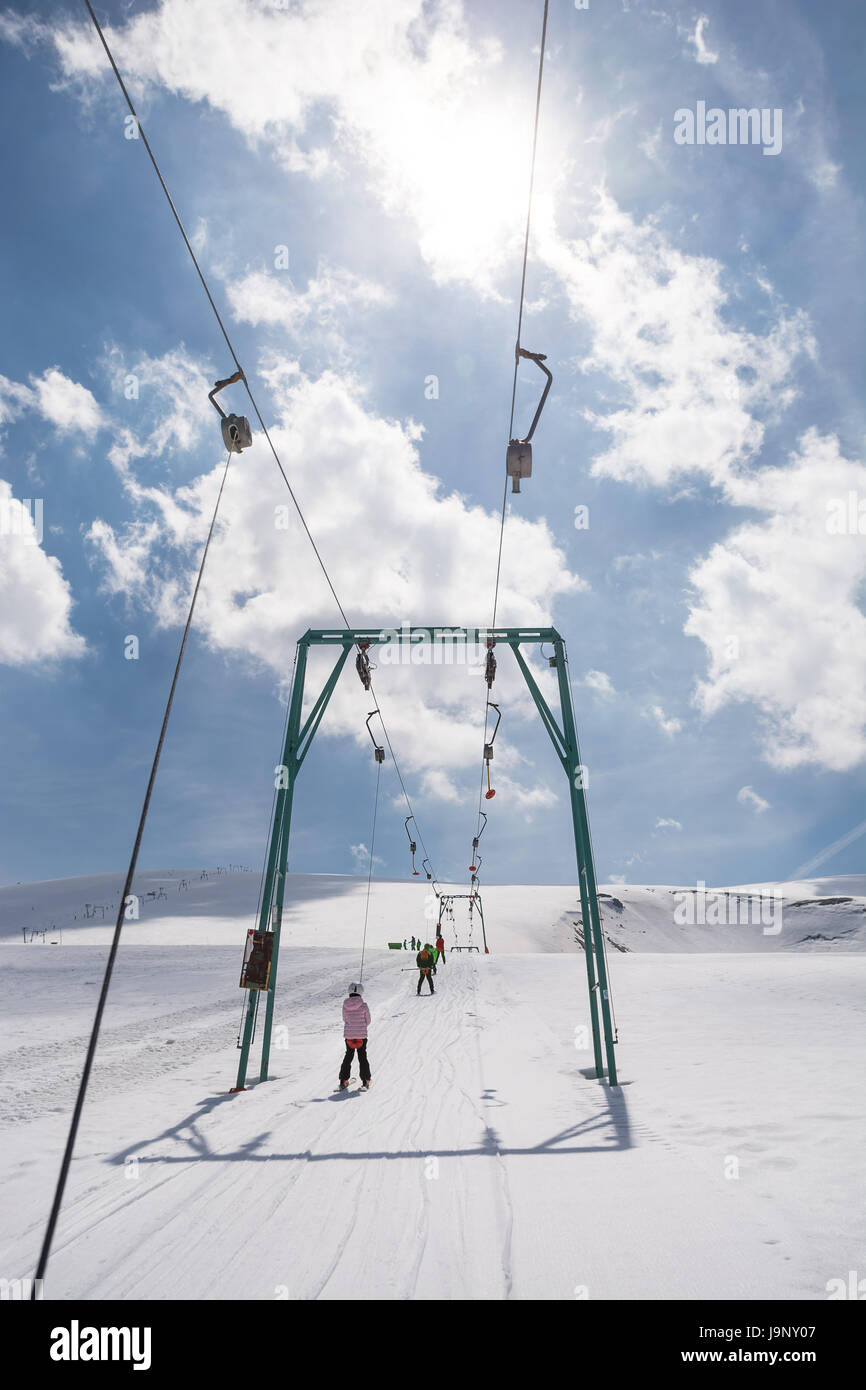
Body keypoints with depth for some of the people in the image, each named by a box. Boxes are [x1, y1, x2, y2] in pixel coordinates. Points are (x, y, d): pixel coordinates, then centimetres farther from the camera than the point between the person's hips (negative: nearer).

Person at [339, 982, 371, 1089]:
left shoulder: (345, 1005, -7)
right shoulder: (363, 1004, -14)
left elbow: (344, 1019, 5)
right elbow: (368, 1021, -4)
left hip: (348, 1035, 2)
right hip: (362, 1035, -2)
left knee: (348, 1057, 18)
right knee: (362, 1057, 13)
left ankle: (343, 1081, 19)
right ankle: (366, 1081, 16)